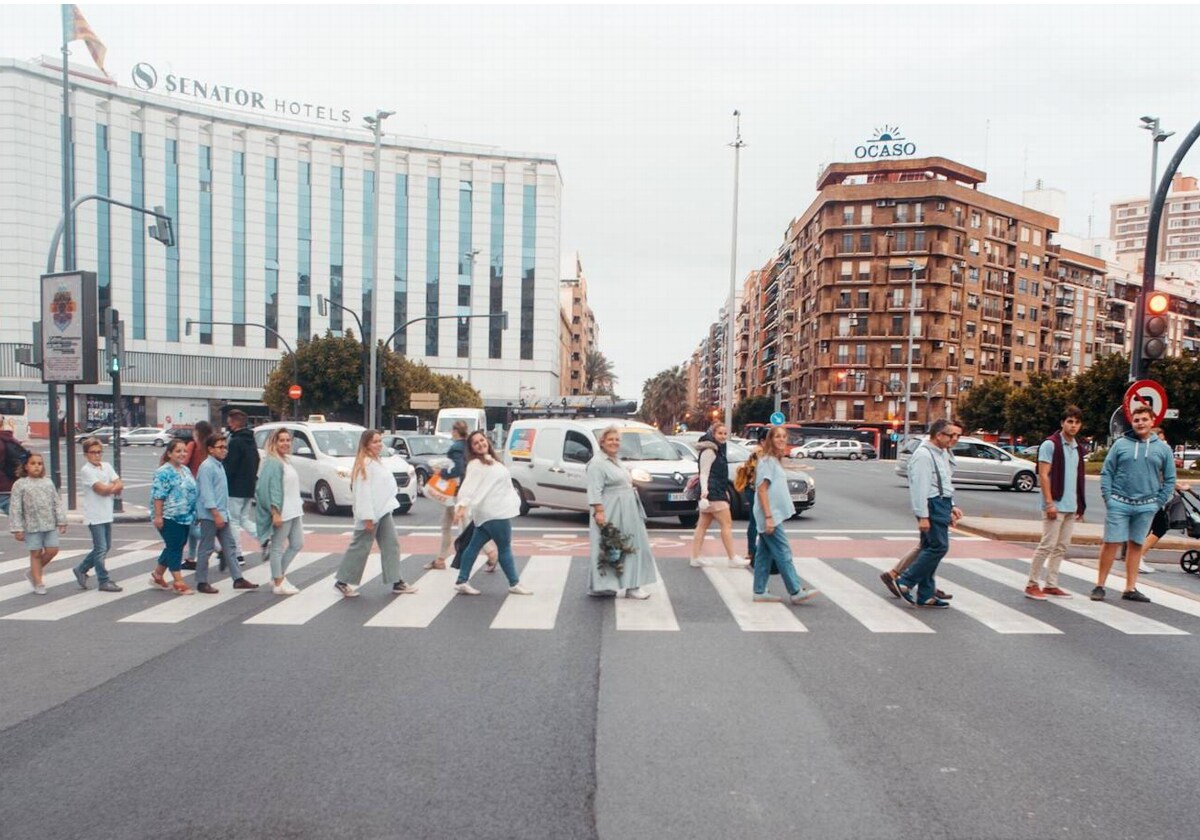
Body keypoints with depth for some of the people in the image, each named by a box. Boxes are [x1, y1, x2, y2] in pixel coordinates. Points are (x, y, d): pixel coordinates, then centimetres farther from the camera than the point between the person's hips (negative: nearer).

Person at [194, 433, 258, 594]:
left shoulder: (219, 465, 14)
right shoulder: (206, 466, -13)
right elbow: (206, 492, -19)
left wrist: (224, 513, 17)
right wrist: (216, 514, -22)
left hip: (221, 514, 9)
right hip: (209, 515, -9)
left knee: (229, 546, 8)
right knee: (206, 549, 2)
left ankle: (238, 579, 11)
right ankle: (202, 583, 12)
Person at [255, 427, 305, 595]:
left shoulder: (285, 461, 15)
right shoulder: (273, 462, -13)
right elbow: (272, 489, -19)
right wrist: (275, 513, -23)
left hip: (294, 511, 10)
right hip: (281, 512, -10)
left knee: (297, 544, 15)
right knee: (278, 547, 1)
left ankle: (279, 575, 27)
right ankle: (278, 583, 9)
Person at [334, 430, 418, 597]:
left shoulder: (376, 461, 15)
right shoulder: (365, 463, -16)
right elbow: (363, 492, -21)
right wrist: (368, 517, -24)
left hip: (383, 511, 9)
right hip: (371, 513, -9)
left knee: (390, 545, 7)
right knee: (360, 547, 1)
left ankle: (396, 582, 10)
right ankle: (341, 581, 15)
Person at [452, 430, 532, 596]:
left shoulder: (490, 461, 16)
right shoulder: (475, 465, -13)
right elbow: (468, 487, -25)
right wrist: (462, 506, -37)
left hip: (494, 511, 9)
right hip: (494, 512, -9)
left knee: (474, 546, 10)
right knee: (504, 548, 2)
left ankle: (461, 582, 15)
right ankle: (514, 584, 13)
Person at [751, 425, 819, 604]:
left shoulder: (775, 460, 16)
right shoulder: (767, 461, -12)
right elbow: (761, 490, -18)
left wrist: (770, 517, 15)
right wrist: (768, 517, -22)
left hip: (773, 515, 9)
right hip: (769, 516, -9)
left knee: (764, 554, 11)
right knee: (783, 553, -4)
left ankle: (760, 592, 15)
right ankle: (796, 591, 1)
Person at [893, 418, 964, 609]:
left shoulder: (942, 453, 18)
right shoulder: (923, 454, -14)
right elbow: (919, 487, -20)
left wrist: (951, 507, 20)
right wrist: (922, 516, -22)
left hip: (942, 504, 10)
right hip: (932, 506, -10)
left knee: (930, 548, 10)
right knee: (938, 547, -12)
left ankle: (925, 596, 15)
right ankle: (905, 582, -5)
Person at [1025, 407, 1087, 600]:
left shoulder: (1079, 448, 13)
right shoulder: (1050, 444, -8)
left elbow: (1079, 478, 19)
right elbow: (1043, 475, -12)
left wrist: (1081, 504, 15)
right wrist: (1049, 503, -17)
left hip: (1071, 507, 7)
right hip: (1055, 505, -7)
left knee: (1062, 547, 9)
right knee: (1047, 545, -7)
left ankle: (1050, 584, 17)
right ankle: (1032, 584, 1)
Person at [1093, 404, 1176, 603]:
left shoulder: (1163, 449, 6)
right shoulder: (1120, 444, 1)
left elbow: (1170, 479, 10)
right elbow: (1106, 472, 2)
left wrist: (1158, 503, 1)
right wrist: (1108, 497, -6)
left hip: (1146, 507, 2)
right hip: (1119, 504, -2)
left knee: (1136, 546, 10)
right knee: (1111, 543, -2)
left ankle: (1130, 589, 18)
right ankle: (1099, 586, 6)